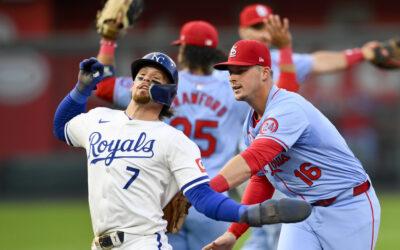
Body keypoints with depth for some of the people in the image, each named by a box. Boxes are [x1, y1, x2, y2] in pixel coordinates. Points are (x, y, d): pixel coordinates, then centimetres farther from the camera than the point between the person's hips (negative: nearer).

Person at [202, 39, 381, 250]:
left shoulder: (288, 109, -25)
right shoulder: (252, 123, 5)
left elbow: (253, 160, -40)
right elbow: (261, 181, 15)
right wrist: (234, 233, 7)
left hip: (348, 207, -8)